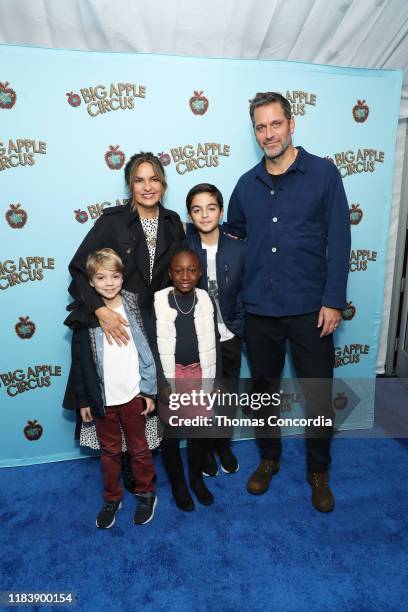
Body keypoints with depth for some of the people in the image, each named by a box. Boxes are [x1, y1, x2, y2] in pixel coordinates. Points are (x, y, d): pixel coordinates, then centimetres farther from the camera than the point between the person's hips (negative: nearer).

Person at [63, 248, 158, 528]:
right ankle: (112, 499, 37)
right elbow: (79, 360, -1)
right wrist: (82, 400, 1)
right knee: (109, 451, 17)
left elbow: (149, 351, -3)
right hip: (101, 398, 1)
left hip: (133, 394, 0)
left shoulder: (135, 308, -7)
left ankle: (146, 494, 37)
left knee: (139, 448, 16)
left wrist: (150, 391, -3)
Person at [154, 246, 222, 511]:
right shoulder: (157, 302, -12)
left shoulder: (207, 300, -4)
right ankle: (178, 483, 32)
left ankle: (197, 478, 37)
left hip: (201, 375, 3)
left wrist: (216, 381, 2)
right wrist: (162, 384, -11)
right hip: (171, 376, -2)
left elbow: (215, 344, 2)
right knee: (171, 431, 10)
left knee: (200, 429, 15)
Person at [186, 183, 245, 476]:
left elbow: (245, 292, -1)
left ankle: (223, 442, 42)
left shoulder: (238, 248, -7)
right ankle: (203, 447, 39)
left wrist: (238, 328, -6)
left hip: (228, 339, 2)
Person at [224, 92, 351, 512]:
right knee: (264, 388, 16)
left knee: (318, 395, 7)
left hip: (310, 308, -3)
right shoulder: (247, 184, 7)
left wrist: (333, 301, -11)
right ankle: (268, 459, 38)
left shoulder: (323, 173, -2)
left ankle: (318, 472, 31)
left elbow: (339, 240, -5)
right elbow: (233, 237, 17)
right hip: (259, 308, 3)